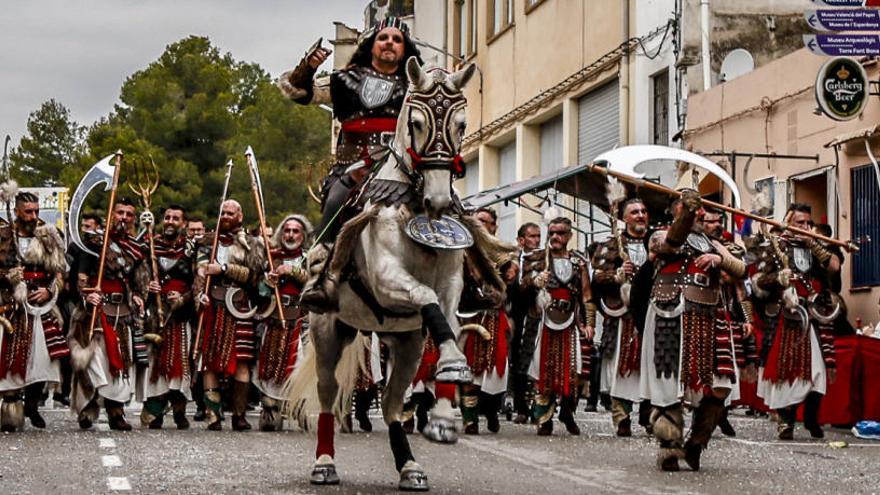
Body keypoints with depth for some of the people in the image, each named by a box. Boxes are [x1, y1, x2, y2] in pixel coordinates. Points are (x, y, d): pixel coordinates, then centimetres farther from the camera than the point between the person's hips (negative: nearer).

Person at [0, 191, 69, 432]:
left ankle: (32, 405, 22)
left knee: (42, 359, 2)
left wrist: (49, 291, -4)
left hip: (42, 307, 3)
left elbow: (60, 272, 11)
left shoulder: (49, 238, 9)